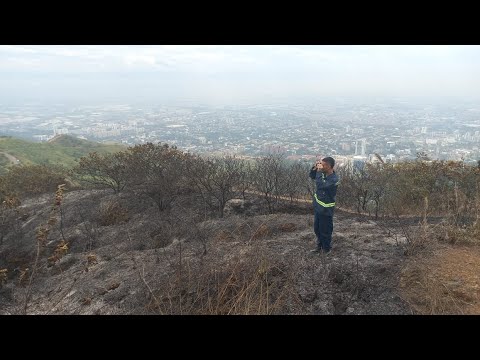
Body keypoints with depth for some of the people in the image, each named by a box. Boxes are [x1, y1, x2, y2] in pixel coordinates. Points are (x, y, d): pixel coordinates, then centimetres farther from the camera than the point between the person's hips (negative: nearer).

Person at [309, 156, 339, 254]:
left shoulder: (334, 179, -26)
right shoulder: (323, 173, -2)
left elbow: (320, 185, -36)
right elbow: (312, 176, 14)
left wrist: (319, 171, -28)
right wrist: (315, 168, -5)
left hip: (326, 209, -8)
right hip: (318, 207, 8)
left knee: (325, 231, 10)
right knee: (317, 228, 21)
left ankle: (326, 249, 30)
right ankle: (319, 246, 40)